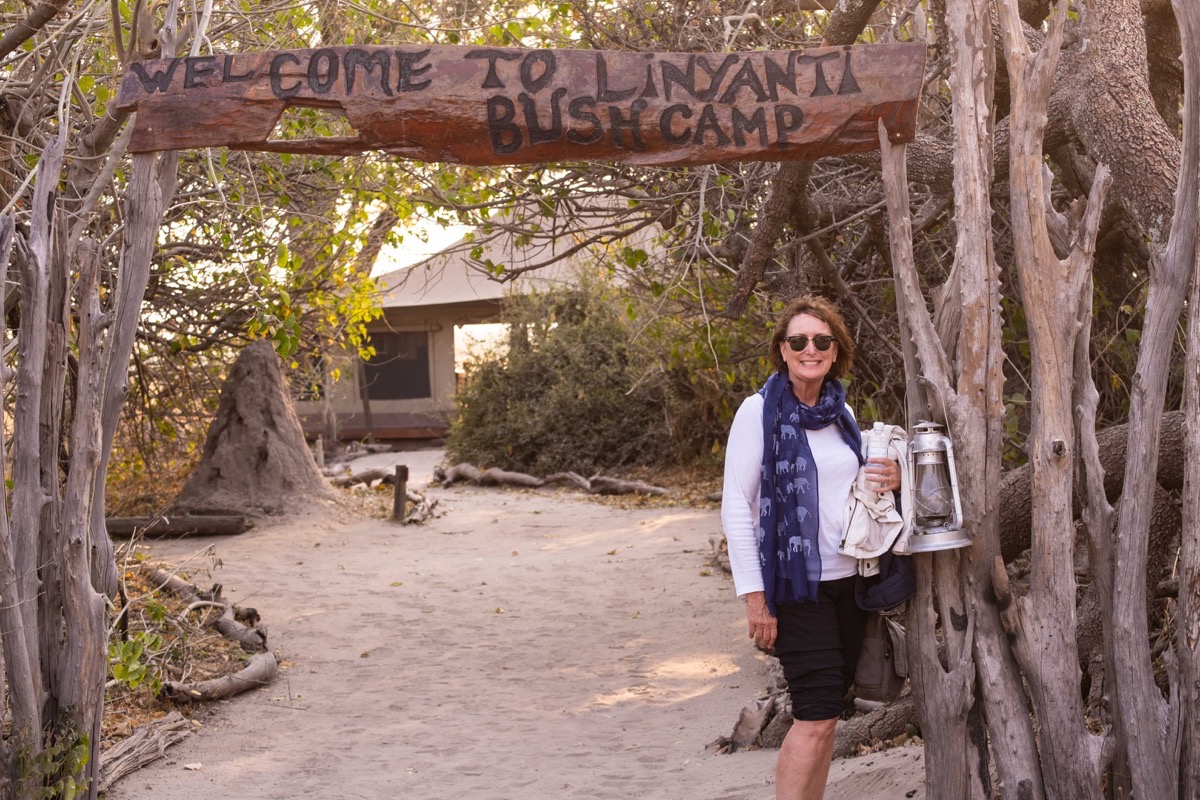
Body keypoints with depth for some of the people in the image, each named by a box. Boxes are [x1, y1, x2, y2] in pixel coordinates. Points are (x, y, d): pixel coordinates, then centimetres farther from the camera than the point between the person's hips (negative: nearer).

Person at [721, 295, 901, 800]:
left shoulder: (841, 412, 10)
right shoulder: (760, 411, -7)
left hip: (850, 579, 6)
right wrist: (754, 595, -14)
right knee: (817, 715, -11)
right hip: (795, 583, -6)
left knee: (825, 710, 9)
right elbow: (735, 506, -10)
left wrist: (889, 480, -1)